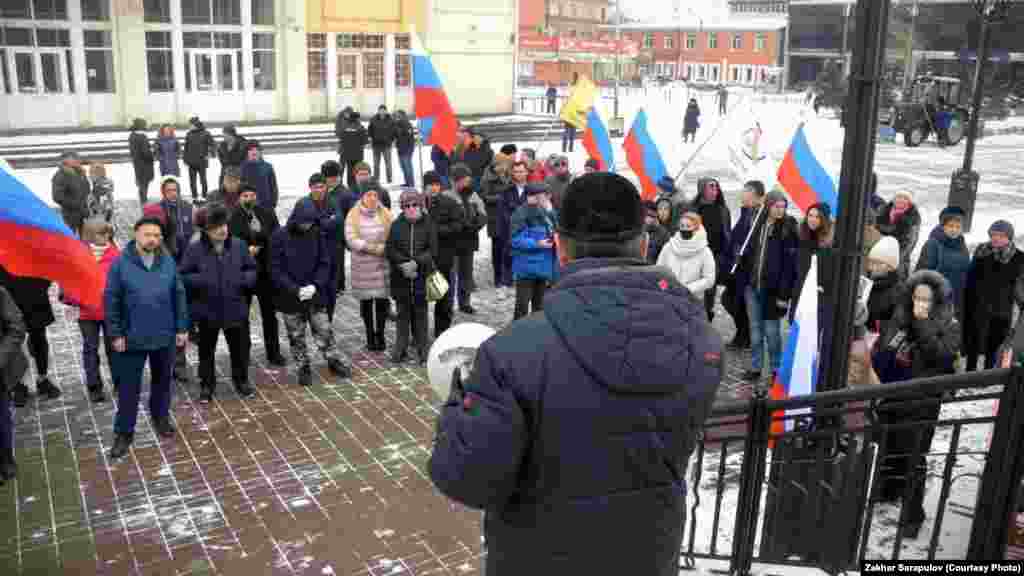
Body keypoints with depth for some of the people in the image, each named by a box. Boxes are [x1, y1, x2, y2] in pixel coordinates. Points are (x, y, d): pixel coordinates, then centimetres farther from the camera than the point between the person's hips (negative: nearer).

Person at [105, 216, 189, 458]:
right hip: (132, 338, -2)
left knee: (162, 381, 19)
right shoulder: (121, 264, -11)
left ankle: (161, 417, 40)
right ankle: (123, 432, 18)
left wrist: (182, 328, 3)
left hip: (165, 336, 3)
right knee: (129, 386, 6)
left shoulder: (168, 262, -4)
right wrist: (115, 334, -7)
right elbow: (110, 301, -6)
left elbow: (179, 296, 3)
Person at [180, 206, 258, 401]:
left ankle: (241, 380, 38)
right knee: (206, 350, 14)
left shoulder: (239, 245, -4)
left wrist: (244, 279, -14)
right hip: (207, 311, -1)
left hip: (236, 309, 2)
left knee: (241, 348, 15)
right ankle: (207, 384, 33)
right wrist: (202, 281, -22)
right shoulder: (195, 249, -11)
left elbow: (252, 269, 6)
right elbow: (184, 276, -5)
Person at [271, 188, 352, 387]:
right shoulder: (280, 237, -11)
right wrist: (296, 289, -19)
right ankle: (303, 367, 26)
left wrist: (315, 285, -15)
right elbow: (276, 270, -10)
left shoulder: (318, 235, -4)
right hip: (290, 296, -1)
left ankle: (333, 361, 27)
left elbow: (325, 263, 1)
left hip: (316, 294, 1)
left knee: (324, 330, 9)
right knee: (296, 336, 11)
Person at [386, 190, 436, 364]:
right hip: (401, 277, 1)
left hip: (422, 276, -1)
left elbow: (432, 250, -5)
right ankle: (400, 349, 19)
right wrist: (404, 264, -15)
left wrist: (416, 262, -17)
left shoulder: (428, 224, -1)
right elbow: (390, 250, -1)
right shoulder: (396, 225, 2)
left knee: (420, 313, 7)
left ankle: (422, 350, 17)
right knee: (403, 313, 10)